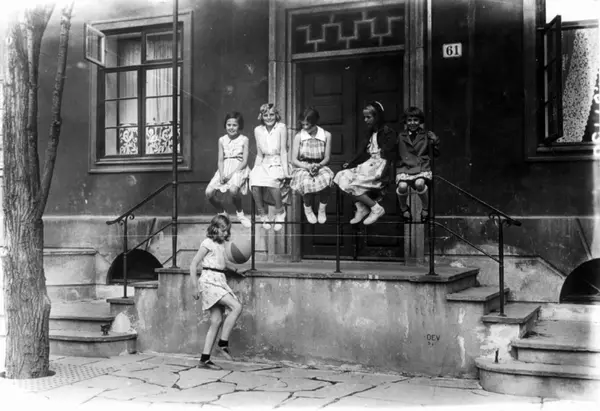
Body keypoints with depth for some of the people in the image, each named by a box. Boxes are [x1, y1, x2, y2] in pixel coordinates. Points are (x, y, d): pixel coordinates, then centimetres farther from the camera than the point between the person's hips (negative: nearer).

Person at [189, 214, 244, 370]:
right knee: (236, 306, -20)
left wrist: (236, 270, 30)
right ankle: (223, 343, -12)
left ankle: (204, 359, 4)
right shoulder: (208, 243, -7)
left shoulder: (221, 244, 17)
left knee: (217, 321, 2)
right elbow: (193, 264, -8)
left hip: (219, 281, 8)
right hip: (209, 280, -8)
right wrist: (195, 286, -13)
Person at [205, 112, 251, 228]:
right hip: (224, 169, 4)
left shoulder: (244, 139, 1)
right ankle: (222, 213, 10)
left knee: (233, 189, -35)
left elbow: (244, 161, -5)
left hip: (239, 168, -4)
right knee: (209, 193, -17)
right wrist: (222, 174, -10)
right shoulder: (222, 140, 11)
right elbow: (220, 160, 9)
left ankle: (240, 212, -5)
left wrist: (232, 174, -16)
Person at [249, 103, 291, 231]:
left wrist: (285, 171, -17)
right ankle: (262, 215, -11)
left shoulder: (281, 127, -5)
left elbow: (283, 151, -9)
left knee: (271, 180, -35)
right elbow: (259, 155, 11)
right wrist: (255, 169, -1)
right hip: (264, 164, 4)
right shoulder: (258, 130, 7)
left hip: (278, 164, -3)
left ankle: (280, 212, -11)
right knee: (254, 181, -28)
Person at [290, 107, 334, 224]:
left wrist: (318, 165, -18)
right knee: (307, 182, -36)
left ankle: (322, 208, -7)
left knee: (327, 178, -35)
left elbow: (327, 158, 4)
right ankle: (307, 208, -1)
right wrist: (307, 167, -20)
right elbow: (294, 160, -2)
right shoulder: (298, 136, -1)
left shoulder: (326, 135, 2)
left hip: (320, 167, 1)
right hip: (302, 168, -1)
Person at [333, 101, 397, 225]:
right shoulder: (370, 133, 19)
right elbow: (363, 152, 19)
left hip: (380, 166, -8)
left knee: (352, 185, -22)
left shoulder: (388, 133, -6)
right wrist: (350, 164, 7)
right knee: (342, 177, -9)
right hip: (368, 164, 8)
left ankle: (376, 209, -8)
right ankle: (361, 208, -7)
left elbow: (387, 155, -14)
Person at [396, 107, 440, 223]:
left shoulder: (426, 135, 13)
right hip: (404, 167, 1)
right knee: (402, 186, -30)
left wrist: (435, 142, -6)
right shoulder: (401, 136, 14)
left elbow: (436, 153, 12)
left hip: (422, 166, -1)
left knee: (419, 183, -34)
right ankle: (403, 208, 4)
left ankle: (426, 208, -3)